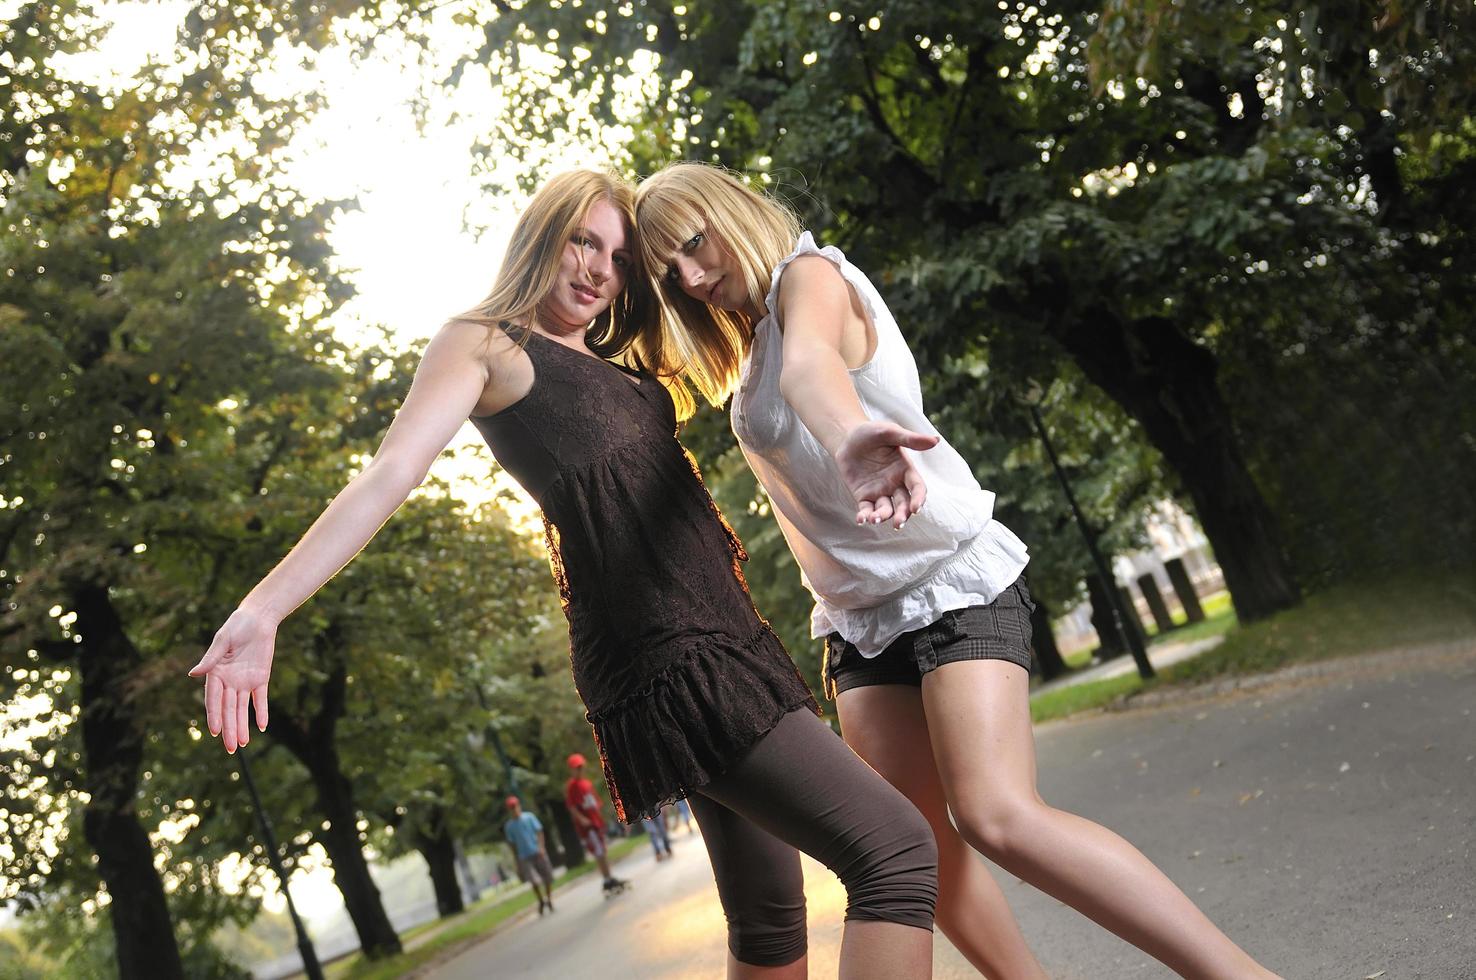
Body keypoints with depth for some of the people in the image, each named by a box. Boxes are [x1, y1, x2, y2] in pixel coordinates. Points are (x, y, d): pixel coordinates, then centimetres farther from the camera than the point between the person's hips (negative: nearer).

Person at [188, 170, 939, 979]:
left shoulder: (617, 370, 23)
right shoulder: (485, 344, 3)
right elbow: (390, 472, -10)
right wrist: (264, 606, -21)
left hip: (722, 634, 9)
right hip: (664, 655, -9)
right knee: (895, 846, -17)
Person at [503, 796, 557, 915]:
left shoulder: (529, 817, 1)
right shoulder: (509, 826, 4)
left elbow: (539, 832, -1)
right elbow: (513, 845, 8)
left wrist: (541, 847, -14)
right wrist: (517, 861, 7)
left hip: (537, 852, 0)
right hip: (525, 857, 0)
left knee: (547, 878, 4)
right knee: (534, 881, -13)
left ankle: (549, 900, 23)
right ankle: (541, 902, 8)